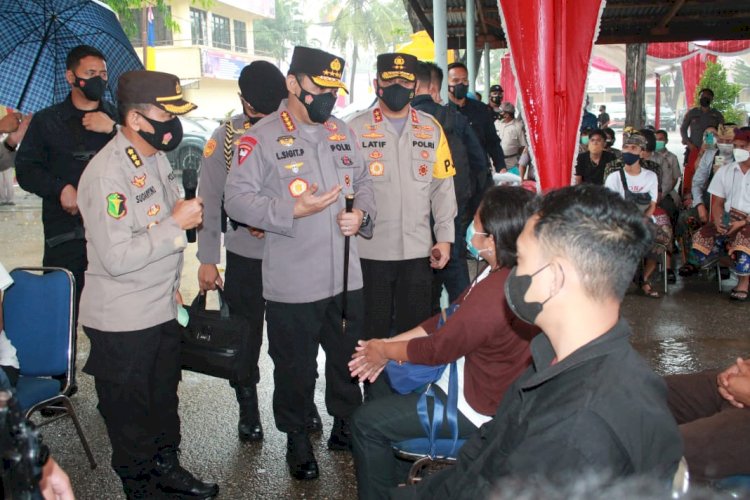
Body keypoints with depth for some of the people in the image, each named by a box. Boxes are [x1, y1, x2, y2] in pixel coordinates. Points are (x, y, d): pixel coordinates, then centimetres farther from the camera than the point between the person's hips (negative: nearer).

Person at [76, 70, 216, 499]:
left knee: (164, 397, 23)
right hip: (122, 322, -8)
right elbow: (116, 258, -28)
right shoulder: (106, 173, -24)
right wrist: (177, 223, -23)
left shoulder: (156, 156, 6)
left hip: (163, 309, 9)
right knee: (129, 413, 11)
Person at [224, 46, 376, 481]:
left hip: (346, 277, 5)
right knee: (296, 366, 10)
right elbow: (237, 198, -13)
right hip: (292, 284, -5)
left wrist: (362, 214, -3)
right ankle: (297, 438, 32)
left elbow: (363, 182, 18)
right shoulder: (261, 138, -9)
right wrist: (294, 210, -21)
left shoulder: (342, 132, 11)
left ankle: (347, 425, 41)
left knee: (349, 358, 19)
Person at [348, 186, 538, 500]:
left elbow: (436, 349, -23)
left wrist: (384, 351, -5)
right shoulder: (504, 273, -4)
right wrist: (388, 344, 1)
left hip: (478, 408, -10)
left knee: (366, 422, -4)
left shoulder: (495, 294, -35)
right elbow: (450, 319, 5)